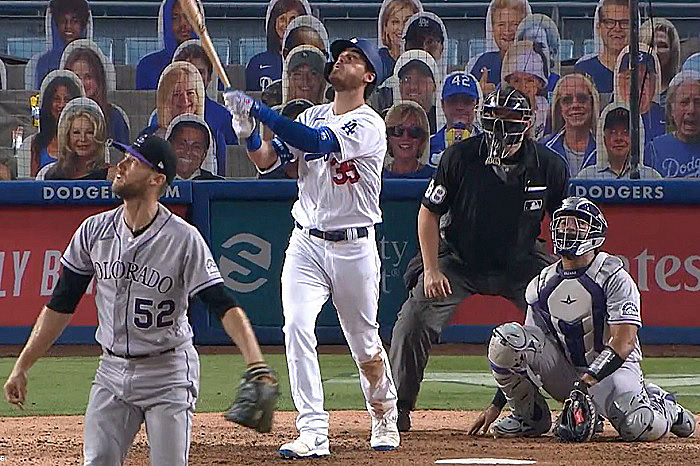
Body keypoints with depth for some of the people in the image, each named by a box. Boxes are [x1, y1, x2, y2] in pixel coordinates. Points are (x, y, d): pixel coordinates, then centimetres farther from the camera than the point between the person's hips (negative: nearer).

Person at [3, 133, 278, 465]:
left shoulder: (184, 239, -14)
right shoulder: (94, 231, 0)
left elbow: (225, 307, -19)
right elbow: (60, 306, 7)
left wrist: (256, 366, -34)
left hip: (169, 375, -4)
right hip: (112, 372, 4)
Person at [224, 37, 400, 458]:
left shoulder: (370, 125, -12)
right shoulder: (312, 118, 9)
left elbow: (317, 143, -28)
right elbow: (267, 160, 3)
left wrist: (259, 110, -30)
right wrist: (249, 130, -18)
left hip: (354, 247, -4)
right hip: (306, 244, 4)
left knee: (365, 341, 10)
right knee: (297, 328, -15)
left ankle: (385, 419, 34)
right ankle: (313, 433, -16)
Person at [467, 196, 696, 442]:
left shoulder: (613, 277, -11)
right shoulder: (542, 284, 5)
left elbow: (624, 341, -19)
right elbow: (528, 350, 9)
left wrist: (588, 379, -33)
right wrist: (496, 406, 3)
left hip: (611, 368, -4)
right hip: (564, 371, 4)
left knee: (644, 429, -31)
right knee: (505, 337, -19)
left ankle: (664, 407, 9)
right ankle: (529, 416, 0)